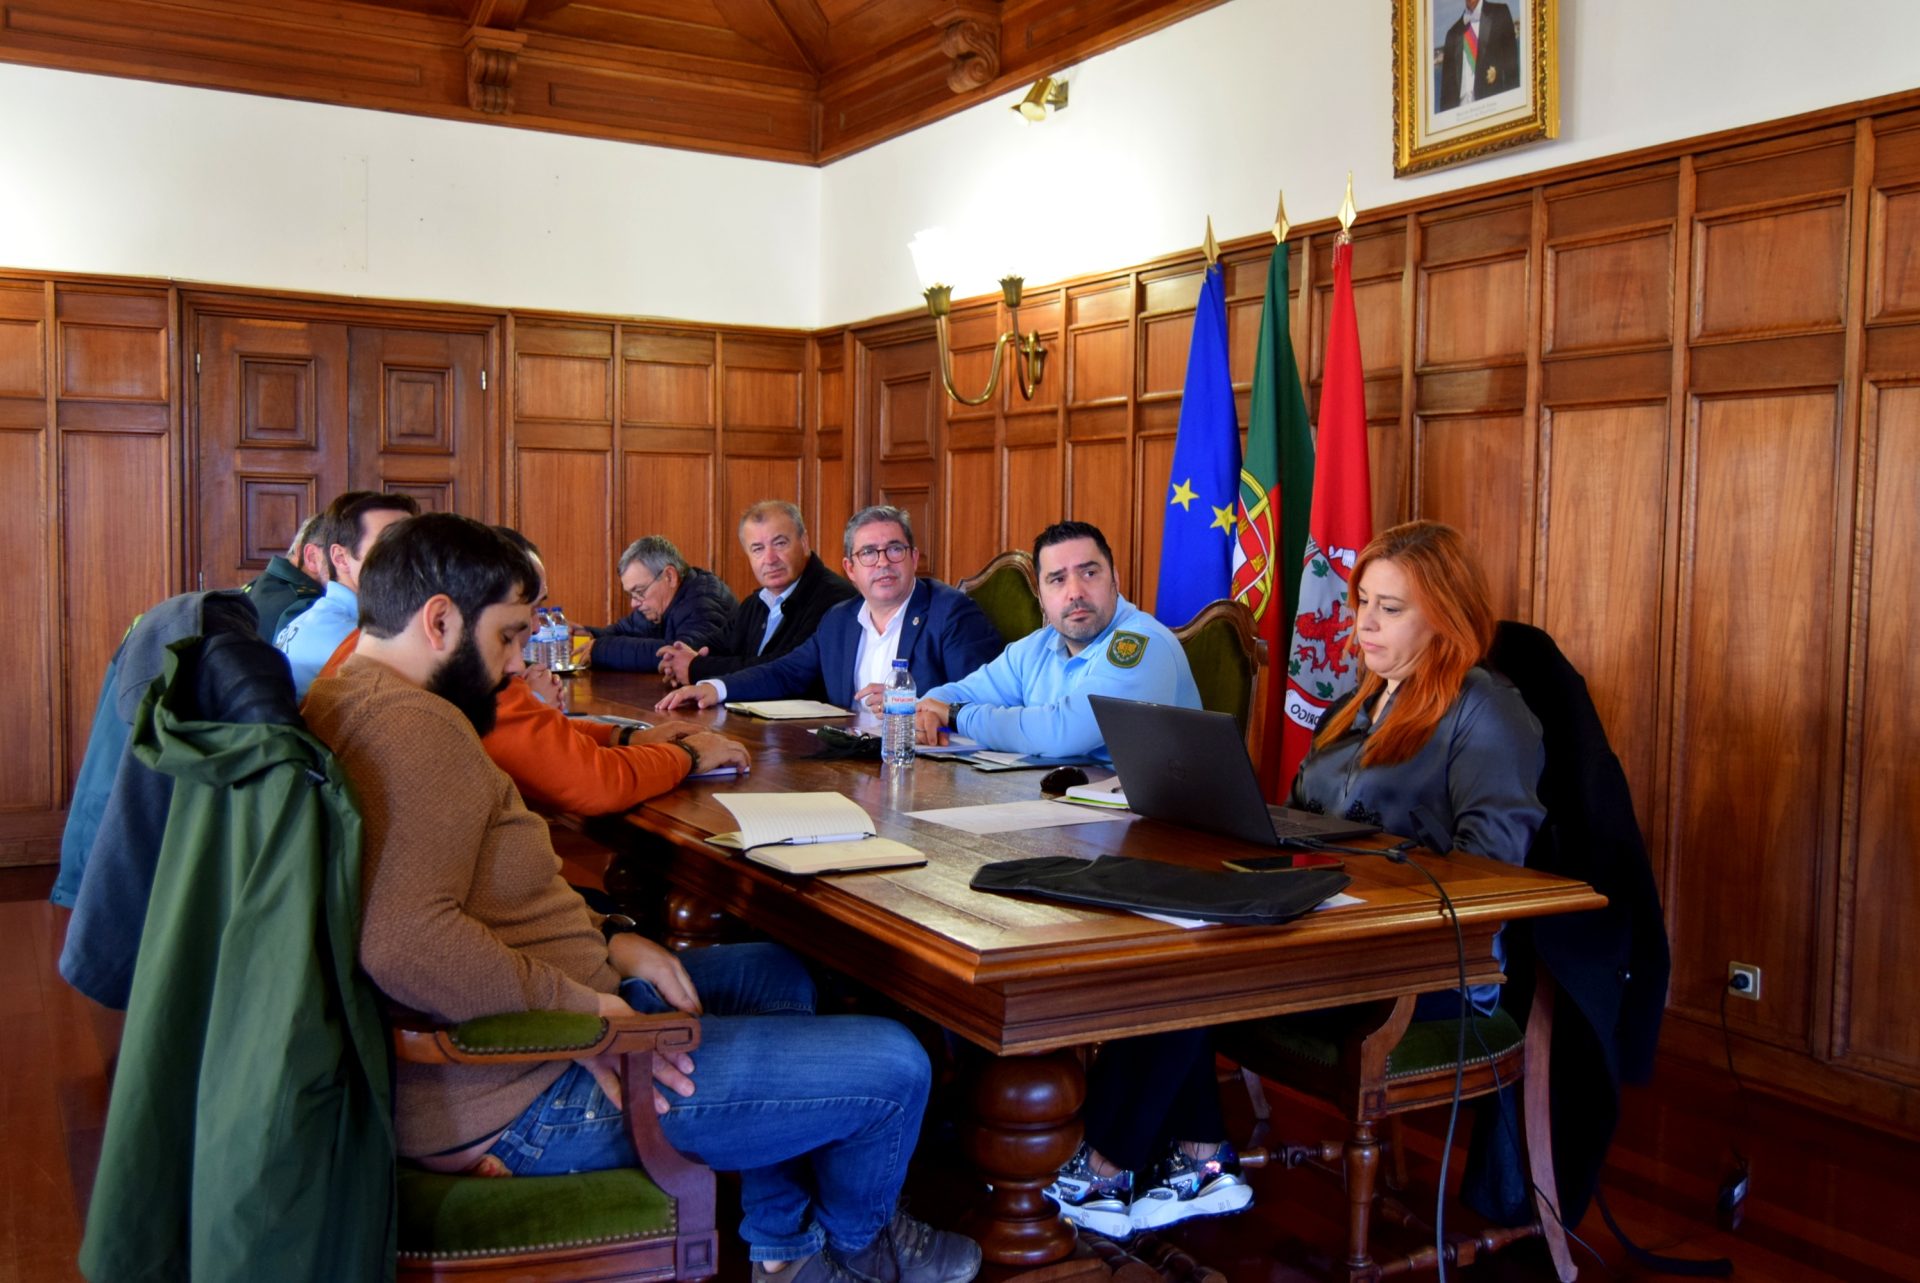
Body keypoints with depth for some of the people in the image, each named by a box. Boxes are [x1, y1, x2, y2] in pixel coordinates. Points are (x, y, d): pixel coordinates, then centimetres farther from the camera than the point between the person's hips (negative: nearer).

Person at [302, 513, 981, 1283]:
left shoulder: (350, 702, 12)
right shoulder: (410, 723, -23)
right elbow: (407, 944, -37)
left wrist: (606, 941, 7)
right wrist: (583, 1010, -25)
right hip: (521, 1098, -12)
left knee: (773, 973, 28)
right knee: (893, 1068, -8)